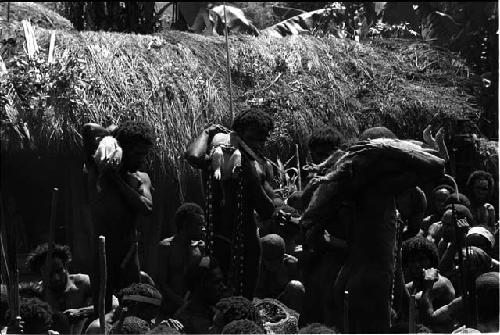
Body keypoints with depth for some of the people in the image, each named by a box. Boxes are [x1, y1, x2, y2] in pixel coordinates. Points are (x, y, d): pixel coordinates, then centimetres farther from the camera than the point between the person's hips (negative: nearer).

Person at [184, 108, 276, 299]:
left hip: (247, 241, 4)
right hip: (218, 239, -4)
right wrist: (207, 133, -12)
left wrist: (254, 179, -13)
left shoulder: (263, 167, 5)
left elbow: (267, 214, 0)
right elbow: (193, 157, -32)